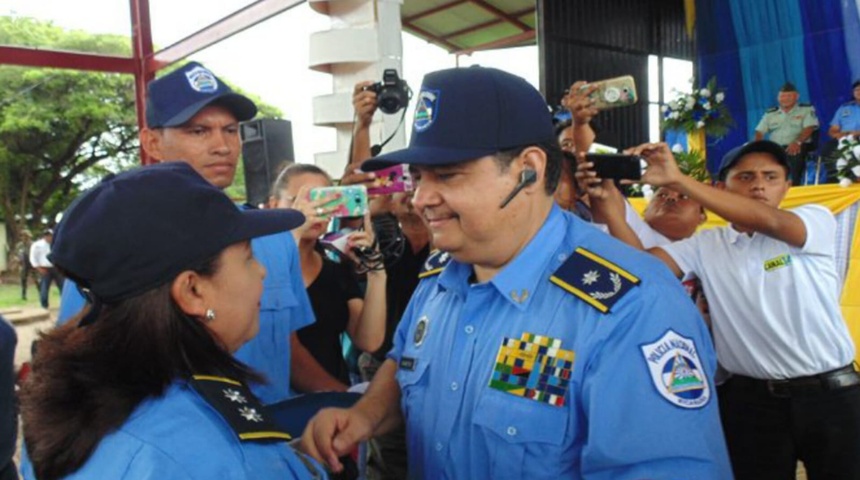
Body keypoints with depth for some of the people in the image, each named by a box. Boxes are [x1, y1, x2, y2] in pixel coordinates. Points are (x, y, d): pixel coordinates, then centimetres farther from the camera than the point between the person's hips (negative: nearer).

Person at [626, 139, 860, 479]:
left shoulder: (816, 221, -4)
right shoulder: (704, 245, 3)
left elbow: (767, 221, -25)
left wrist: (677, 179, -33)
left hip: (831, 394, -1)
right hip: (750, 399, 1)